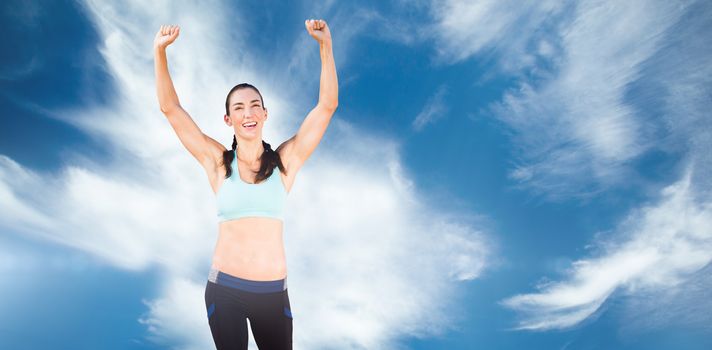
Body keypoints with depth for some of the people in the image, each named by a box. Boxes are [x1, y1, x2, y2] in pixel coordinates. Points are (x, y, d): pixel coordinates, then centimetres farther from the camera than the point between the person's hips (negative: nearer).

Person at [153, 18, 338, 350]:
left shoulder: (285, 161, -1)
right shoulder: (218, 162, 0)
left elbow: (327, 104, -5)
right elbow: (170, 108, -2)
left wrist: (325, 44, -11)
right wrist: (160, 51, -10)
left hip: (273, 293, 1)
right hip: (224, 288, 0)